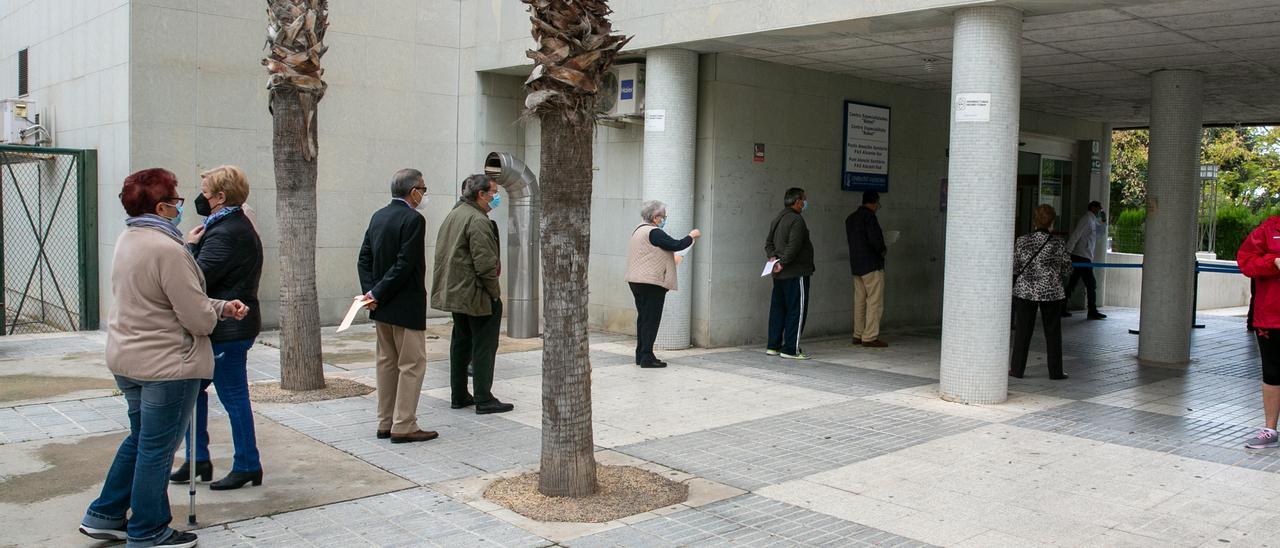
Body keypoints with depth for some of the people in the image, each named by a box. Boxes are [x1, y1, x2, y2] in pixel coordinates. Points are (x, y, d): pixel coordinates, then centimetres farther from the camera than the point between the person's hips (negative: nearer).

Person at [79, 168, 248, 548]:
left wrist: (222, 306, 5)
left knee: (139, 439, 24)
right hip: (166, 364, -10)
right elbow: (199, 318, -21)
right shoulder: (168, 249, -23)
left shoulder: (128, 239, 8)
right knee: (157, 449, 4)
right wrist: (217, 313, 1)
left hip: (126, 359, 10)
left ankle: (105, 516, 33)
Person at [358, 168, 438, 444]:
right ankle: (404, 426, 2)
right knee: (412, 364, 0)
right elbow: (405, 265, -21)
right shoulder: (413, 219, -16)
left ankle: (386, 423, 21)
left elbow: (364, 259, 8)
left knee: (387, 363, 14)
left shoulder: (378, 217, 9)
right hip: (406, 307, -8)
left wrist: (372, 292, 0)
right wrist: (377, 294, -14)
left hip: (382, 307, 8)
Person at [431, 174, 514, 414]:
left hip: (455, 292, 10)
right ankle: (483, 399, 2)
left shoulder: (453, 215, 14)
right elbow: (484, 263, -22)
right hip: (476, 295, -10)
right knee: (484, 346, -2)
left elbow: (443, 254, 20)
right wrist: (495, 292, -11)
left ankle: (459, 396, 22)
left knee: (461, 343, 16)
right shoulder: (478, 220, -18)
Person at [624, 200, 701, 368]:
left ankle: (641, 355, 18)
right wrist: (692, 236, -2)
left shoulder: (639, 230, 17)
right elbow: (676, 245, -17)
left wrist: (672, 260, 24)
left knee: (643, 318, 14)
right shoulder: (654, 233, -15)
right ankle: (647, 357, -6)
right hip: (652, 282, -10)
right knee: (651, 319, -6)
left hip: (637, 281, 10)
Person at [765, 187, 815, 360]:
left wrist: (772, 257, 3)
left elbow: (769, 242, 16)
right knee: (797, 310, -3)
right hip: (796, 273, -9)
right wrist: (783, 263, -16)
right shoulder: (796, 220, -15)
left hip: (779, 274, 9)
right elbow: (793, 246, -23)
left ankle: (773, 346, 18)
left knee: (777, 309, 13)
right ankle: (791, 349, -2)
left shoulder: (777, 219, 14)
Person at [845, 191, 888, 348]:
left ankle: (858, 335, 15)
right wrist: (882, 249, -4)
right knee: (875, 302, -5)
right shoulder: (869, 216, -13)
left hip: (856, 264, 9)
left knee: (859, 301, 12)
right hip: (871, 265, -9)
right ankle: (870, 337, -7)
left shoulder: (850, 218, 14)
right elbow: (875, 238, -23)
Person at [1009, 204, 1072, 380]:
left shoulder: (1022, 241, -8)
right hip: (1051, 293, 0)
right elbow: (1067, 269, 0)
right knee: (1053, 332, 9)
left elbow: (1014, 268, -2)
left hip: (1025, 291, 0)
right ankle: (1055, 371, 14)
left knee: (1022, 331, 8)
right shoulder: (1058, 244, -8)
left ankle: (1017, 369, 12)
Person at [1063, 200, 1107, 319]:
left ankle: (1062, 309, 9)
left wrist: (1103, 220, 15)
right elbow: (1075, 235, -19)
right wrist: (1067, 251, -26)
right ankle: (1092, 312, 1)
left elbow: (1102, 231, 33)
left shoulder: (1092, 220, 19)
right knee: (1091, 284, -3)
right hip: (1082, 257, -10)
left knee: (1072, 284, 8)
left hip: (1082, 257, 10)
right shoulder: (1086, 219, -11)